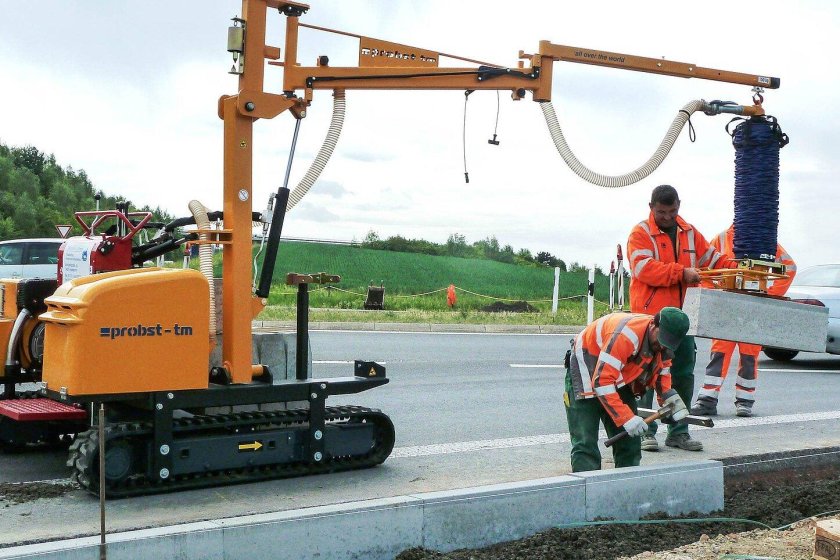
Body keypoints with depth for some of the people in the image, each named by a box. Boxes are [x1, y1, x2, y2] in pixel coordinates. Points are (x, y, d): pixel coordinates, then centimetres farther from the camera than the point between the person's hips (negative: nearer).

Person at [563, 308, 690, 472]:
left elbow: (661, 371, 10)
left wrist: (670, 397, -10)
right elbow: (601, 381, -38)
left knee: (630, 438, 7)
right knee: (585, 442, -13)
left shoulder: (664, 342, -10)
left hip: (621, 379, 8)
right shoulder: (627, 335, -37)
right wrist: (627, 418, -38)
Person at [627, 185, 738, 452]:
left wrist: (735, 268, -1)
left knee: (684, 374, 9)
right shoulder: (641, 234, -4)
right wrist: (681, 272, -22)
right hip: (650, 315, -6)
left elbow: (711, 257, 17)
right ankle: (644, 431, 3)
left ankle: (678, 432, 18)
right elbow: (644, 268, -18)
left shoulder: (689, 233, 15)